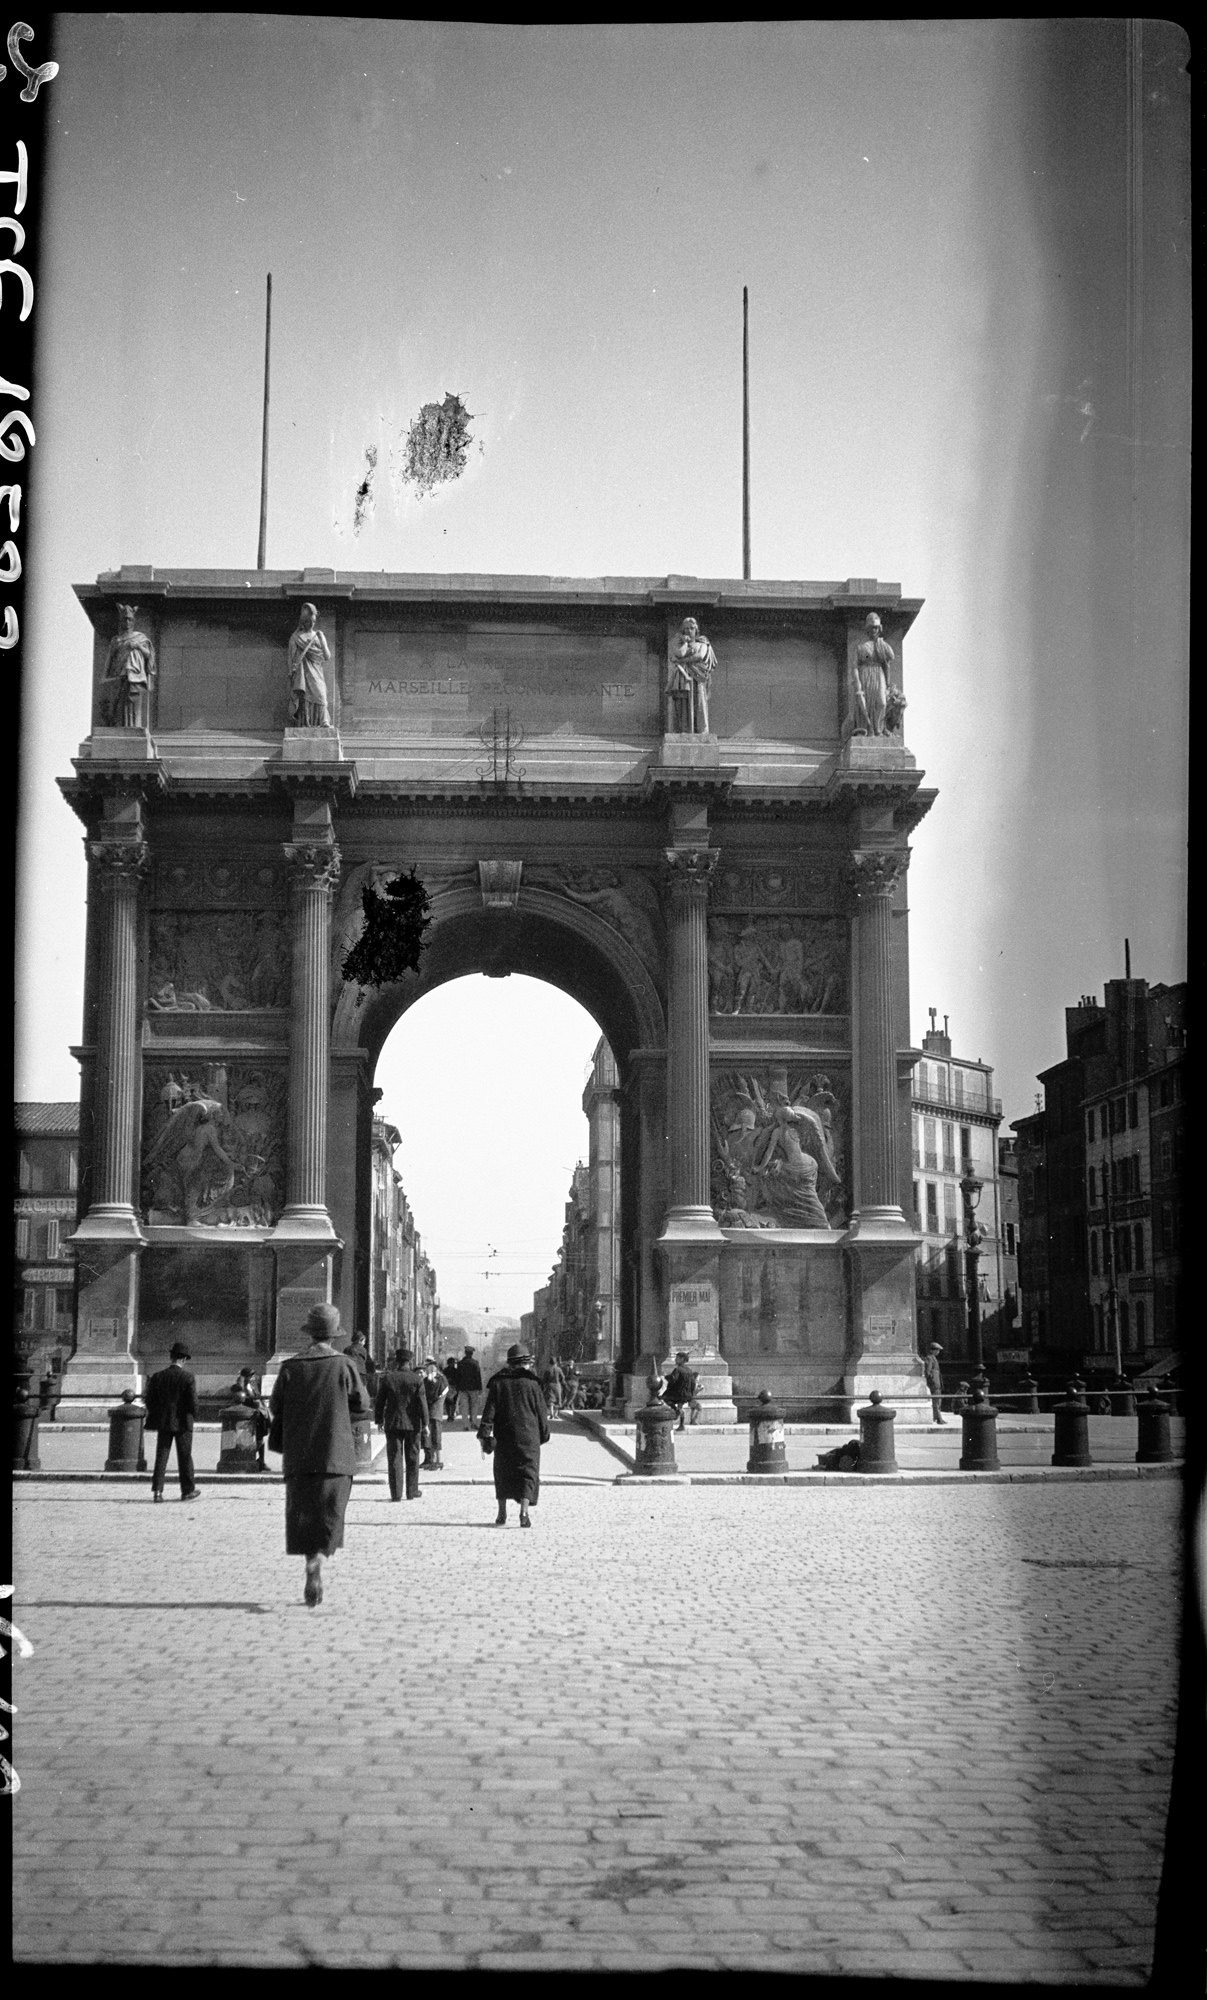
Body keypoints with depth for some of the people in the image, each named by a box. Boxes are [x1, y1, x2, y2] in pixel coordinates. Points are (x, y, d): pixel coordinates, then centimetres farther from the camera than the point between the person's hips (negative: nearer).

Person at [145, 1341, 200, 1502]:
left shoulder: (157, 1377, -2)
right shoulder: (188, 1377, -10)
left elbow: (150, 1400, 2)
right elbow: (193, 1400, -11)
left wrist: (155, 1417, 15)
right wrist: (193, 1416, 6)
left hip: (163, 1422, 2)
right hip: (183, 1422, -2)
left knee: (161, 1456, 6)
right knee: (184, 1457, 8)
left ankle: (157, 1490, -2)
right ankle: (188, 1490, 15)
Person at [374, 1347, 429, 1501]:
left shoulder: (387, 1379, -2)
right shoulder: (417, 1379, -6)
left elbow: (380, 1401, 2)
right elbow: (422, 1403, -7)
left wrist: (379, 1420, 12)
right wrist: (425, 1423, -1)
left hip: (392, 1424, 1)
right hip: (412, 1424, -1)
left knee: (394, 1459, 5)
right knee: (412, 1459, 10)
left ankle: (396, 1493, 3)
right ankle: (412, 1492, 13)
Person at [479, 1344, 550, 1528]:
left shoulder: (498, 1383, 2)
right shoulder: (532, 1384, -2)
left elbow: (489, 1411, -2)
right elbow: (541, 1412, 1)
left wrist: (484, 1435, -3)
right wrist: (544, 1435, 12)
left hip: (504, 1437, 2)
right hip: (528, 1437, -2)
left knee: (503, 1473, 14)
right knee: (528, 1473, 1)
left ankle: (502, 1514, 16)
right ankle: (524, 1512, -14)